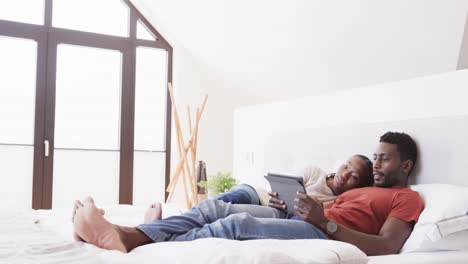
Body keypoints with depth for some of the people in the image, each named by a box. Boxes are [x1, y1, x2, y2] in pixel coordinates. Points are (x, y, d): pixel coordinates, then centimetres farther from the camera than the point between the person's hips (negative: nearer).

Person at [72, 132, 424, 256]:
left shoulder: (407, 199, 8)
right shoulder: (359, 190, 36)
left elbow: (386, 248, -11)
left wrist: (324, 222, -18)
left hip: (328, 237, -8)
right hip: (301, 223, 8)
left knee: (238, 224, -31)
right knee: (215, 207, -11)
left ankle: (144, 250, -35)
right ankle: (127, 235, -25)